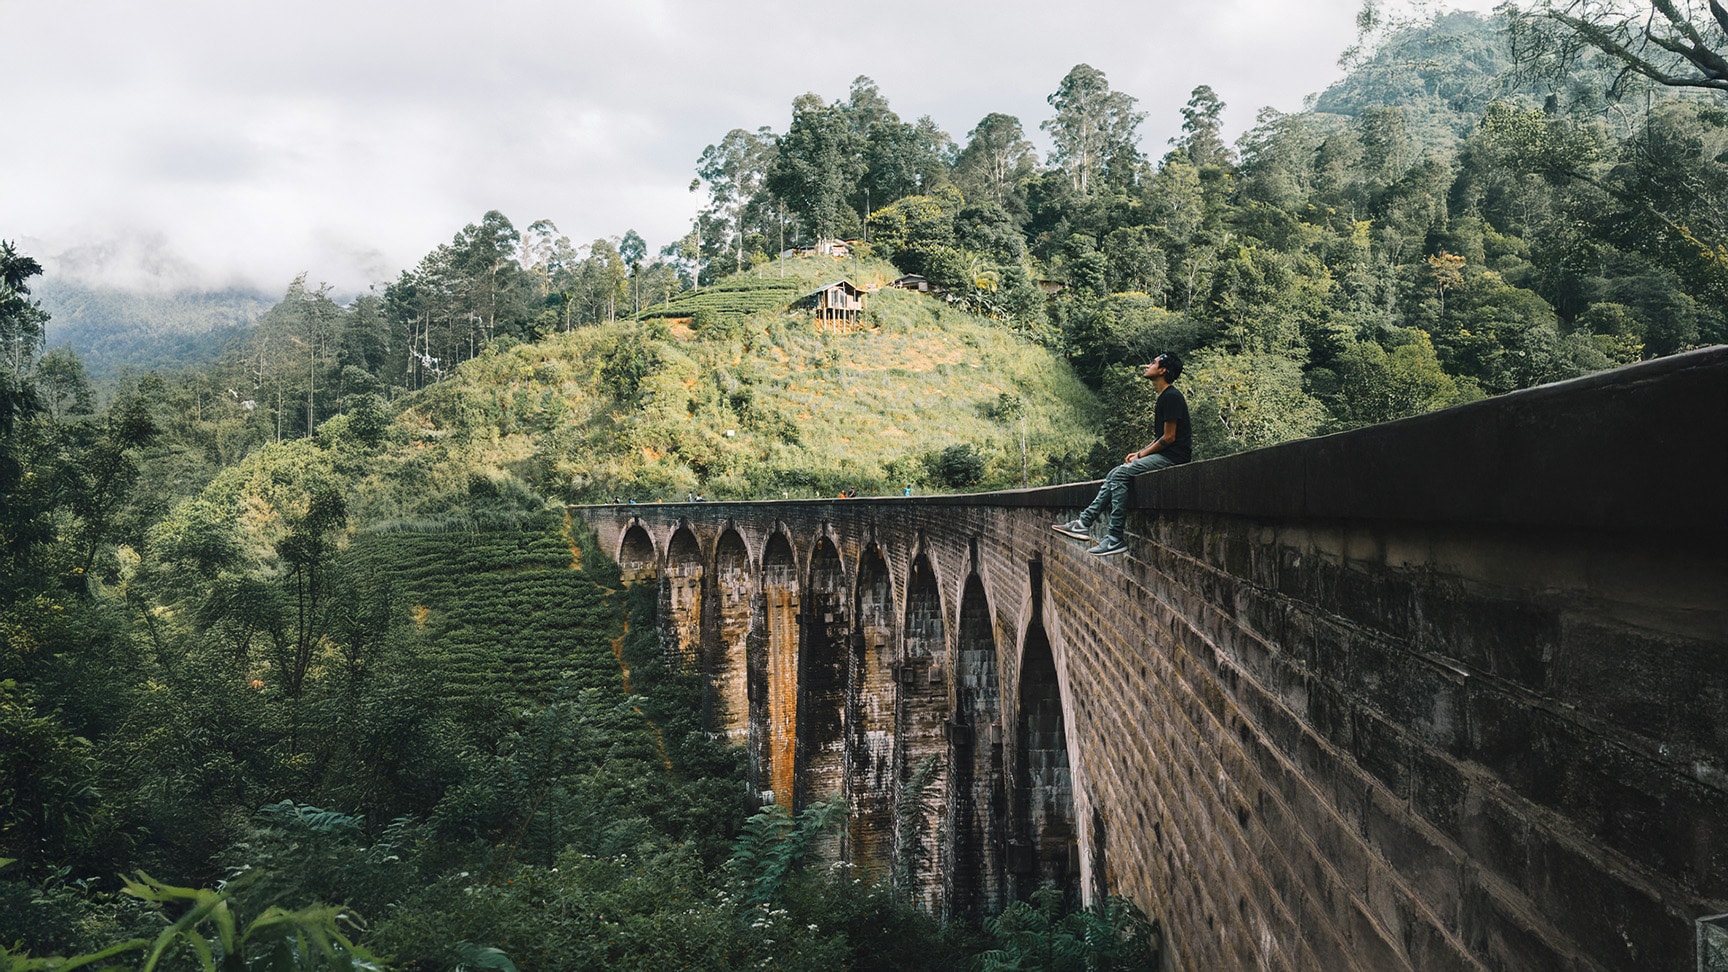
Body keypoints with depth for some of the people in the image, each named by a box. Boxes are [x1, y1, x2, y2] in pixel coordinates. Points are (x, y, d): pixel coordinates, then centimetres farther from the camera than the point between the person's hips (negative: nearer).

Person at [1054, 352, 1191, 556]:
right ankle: (1085, 522, -1)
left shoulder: (1171, 397, -13)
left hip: (1173, 456, -10)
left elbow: (1169, 437, -17)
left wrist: (1141, 454, -9)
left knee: (1121, 474, -22)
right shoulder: (1164, 398, 20)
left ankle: (1115, 538, -24)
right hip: (1164, 455, 10)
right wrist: (1140, 453, 10)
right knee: (1115, 475, 5)